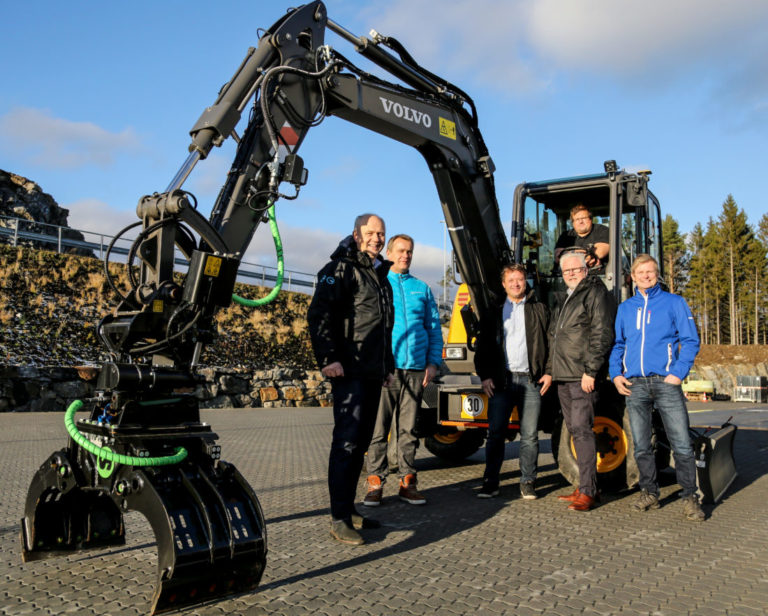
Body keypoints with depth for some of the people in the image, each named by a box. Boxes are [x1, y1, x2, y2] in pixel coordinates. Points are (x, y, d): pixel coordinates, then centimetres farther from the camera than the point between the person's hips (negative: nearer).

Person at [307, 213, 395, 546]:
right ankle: (339, 519, -4)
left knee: (360, 443, 12)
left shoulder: (380, 275, 21)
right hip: (349, 371, -9)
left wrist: (388, 365, 23)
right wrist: (327, 358, -23)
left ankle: (348, 510, 22)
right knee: (346, 441, -9)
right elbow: (318, 314, -16)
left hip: (373, 374, 9)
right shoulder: (342, 269, -5)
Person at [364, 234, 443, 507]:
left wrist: (433, 362, 5)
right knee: (378, 429, -3)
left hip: (415, 369, 3)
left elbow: (434, 328, 16)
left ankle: (407, 482, 14)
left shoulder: (422, 288, 16)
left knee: (408, 430, 7)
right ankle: (375, 484, 5)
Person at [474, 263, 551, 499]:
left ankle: (528, 482, 15)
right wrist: (485, 376, 2)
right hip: (501, 381, 1)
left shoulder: (539, 310, 11)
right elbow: (483, 346, 11)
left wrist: (549, 372, -2)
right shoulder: (494, 311, 13)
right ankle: (490, 483, 8)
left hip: (531, 381, -1)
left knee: (530, 435, 4)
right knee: (495, 433, 1)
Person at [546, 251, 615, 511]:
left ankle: (588, 492, -7)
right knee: (575, 430, 11)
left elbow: (602, 334, -13)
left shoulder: (595, 292, -4)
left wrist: (591, 371, -19)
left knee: (581, 429, -12)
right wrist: (550, 371, 21)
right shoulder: (564, 300, 23)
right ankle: (587, 487, 19)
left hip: (582, 375, -9)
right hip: (563, 376, 9)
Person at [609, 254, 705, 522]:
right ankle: (649, 492, 20)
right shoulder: (625, 308, 15)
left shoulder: (674, 303, 6)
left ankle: (689, 497, 7)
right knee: (641, 446, 7)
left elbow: (690, 341, 2)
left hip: (666, 382, -3)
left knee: (681, 443, -5)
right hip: (634, 385, 3)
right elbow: (618, 345, 19)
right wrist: (616, 374, 4)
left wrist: (678, 373, -10)